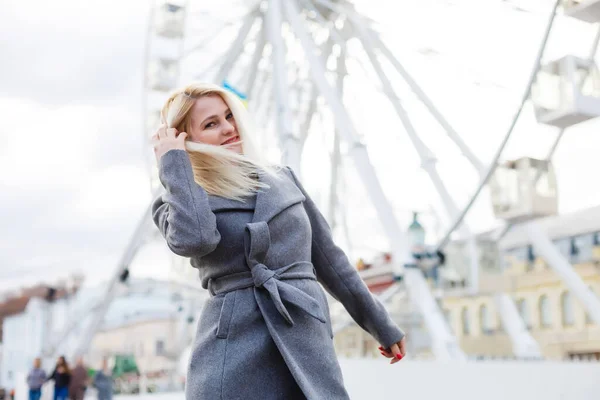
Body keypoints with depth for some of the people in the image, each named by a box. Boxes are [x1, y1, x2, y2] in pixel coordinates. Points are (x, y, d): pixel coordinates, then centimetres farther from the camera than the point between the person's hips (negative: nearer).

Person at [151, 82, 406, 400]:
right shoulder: (177, 202, 4)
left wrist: (381, 325, 22)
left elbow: (328, 258, 19)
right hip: (234, 360, -3)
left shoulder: (282, 179, 16)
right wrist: (173, 164, -6)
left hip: (307, 347, 4)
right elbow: (194, 238, -21)